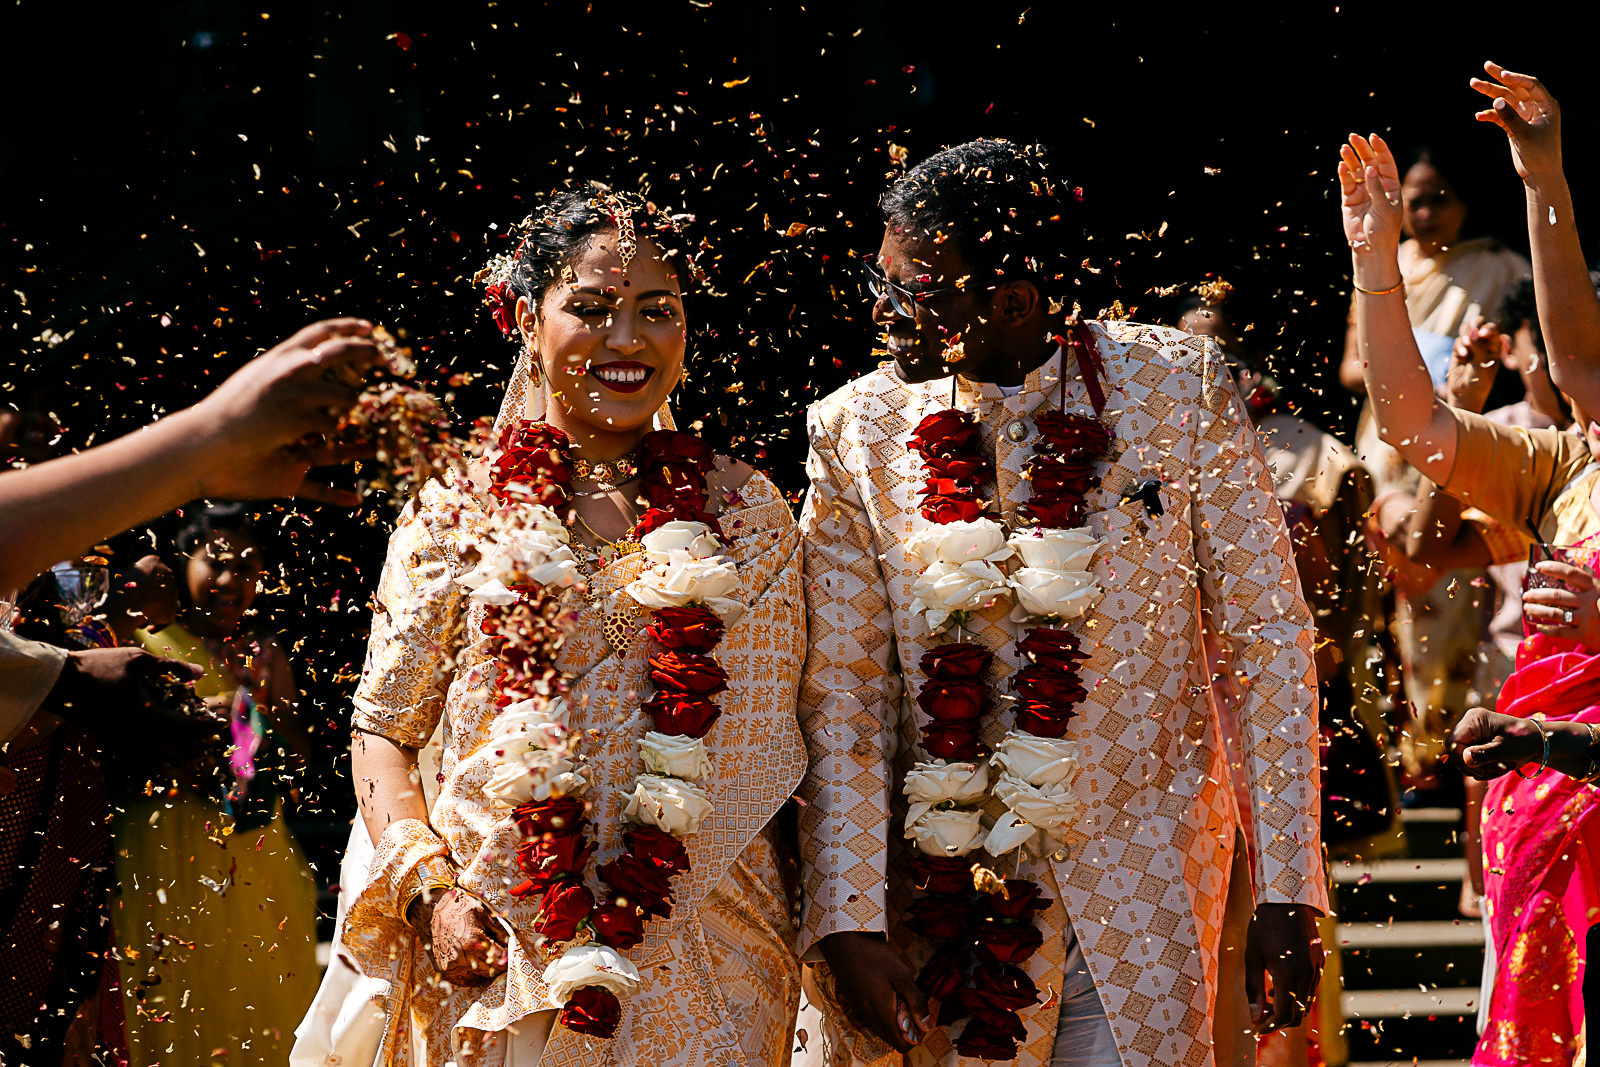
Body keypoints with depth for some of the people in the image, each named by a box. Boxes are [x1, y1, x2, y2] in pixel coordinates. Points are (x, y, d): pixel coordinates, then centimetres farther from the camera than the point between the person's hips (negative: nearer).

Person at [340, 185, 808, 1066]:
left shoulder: (744, 512, 4)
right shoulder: (454, 515, 2)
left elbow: (770, 746, 3)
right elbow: (383, 730, 5)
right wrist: (429, 893, -9)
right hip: (488, 956, 0)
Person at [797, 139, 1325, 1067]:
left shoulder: (1177, 386, -5)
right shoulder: (856, 429, -2)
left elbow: (1269, 636, -3)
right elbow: (840, 693, -3)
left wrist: (1287, 887, -8)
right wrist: (848, 920, -12)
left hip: (1157, 898, -1)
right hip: (951, 902, 1)